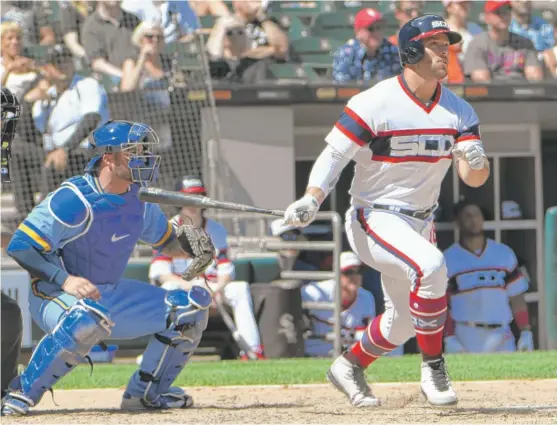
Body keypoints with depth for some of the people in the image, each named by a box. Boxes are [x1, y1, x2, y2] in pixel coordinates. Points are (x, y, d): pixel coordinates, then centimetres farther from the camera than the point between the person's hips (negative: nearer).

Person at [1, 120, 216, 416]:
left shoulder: (140, 199, 1)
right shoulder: (73, 201, -22)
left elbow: (165, 241, 19)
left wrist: (187, 243, -6)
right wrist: (64, 279, -38)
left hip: (111, 295, 8)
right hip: (55, 298, -8)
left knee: (191, 306, 1)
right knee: (89, 318, -43)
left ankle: (146, 392, 12)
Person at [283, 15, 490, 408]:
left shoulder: (458, 110, -1)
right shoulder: (374, 103, -16)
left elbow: (474, 179, -5)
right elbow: (334, 155, -15)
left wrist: (476, 162, -29)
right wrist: (311, 199, -31)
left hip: (420, 223, 7)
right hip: (374, 218, -7)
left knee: (404, 319, 17)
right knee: (430, 265, -32)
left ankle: (350, 366, 43)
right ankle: (434, 369, -18)